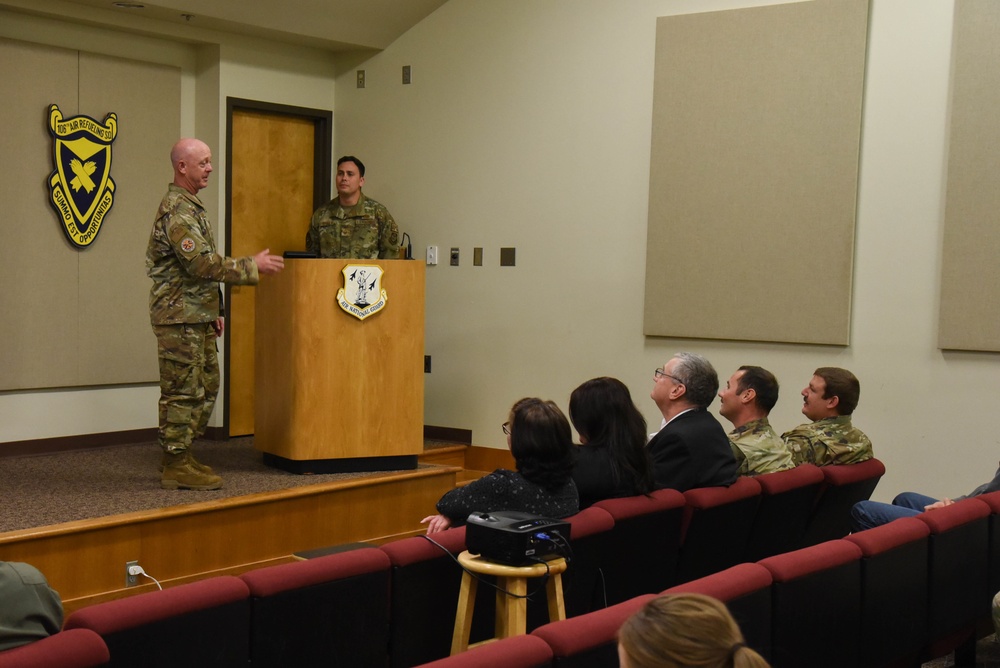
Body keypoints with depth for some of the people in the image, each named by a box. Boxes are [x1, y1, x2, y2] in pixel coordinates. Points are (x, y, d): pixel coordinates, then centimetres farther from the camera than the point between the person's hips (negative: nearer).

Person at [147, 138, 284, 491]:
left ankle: (181, 455, 22)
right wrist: (252, 266, -18)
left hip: (198, 316, 10)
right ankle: (176, 466, 2)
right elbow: (201, 262, -24)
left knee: (205, 387, 14)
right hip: (179, 316, -10)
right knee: (182, 391, -5)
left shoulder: (191, 206, 17)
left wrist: (214, 310, 22)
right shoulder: (175, 210, -16)